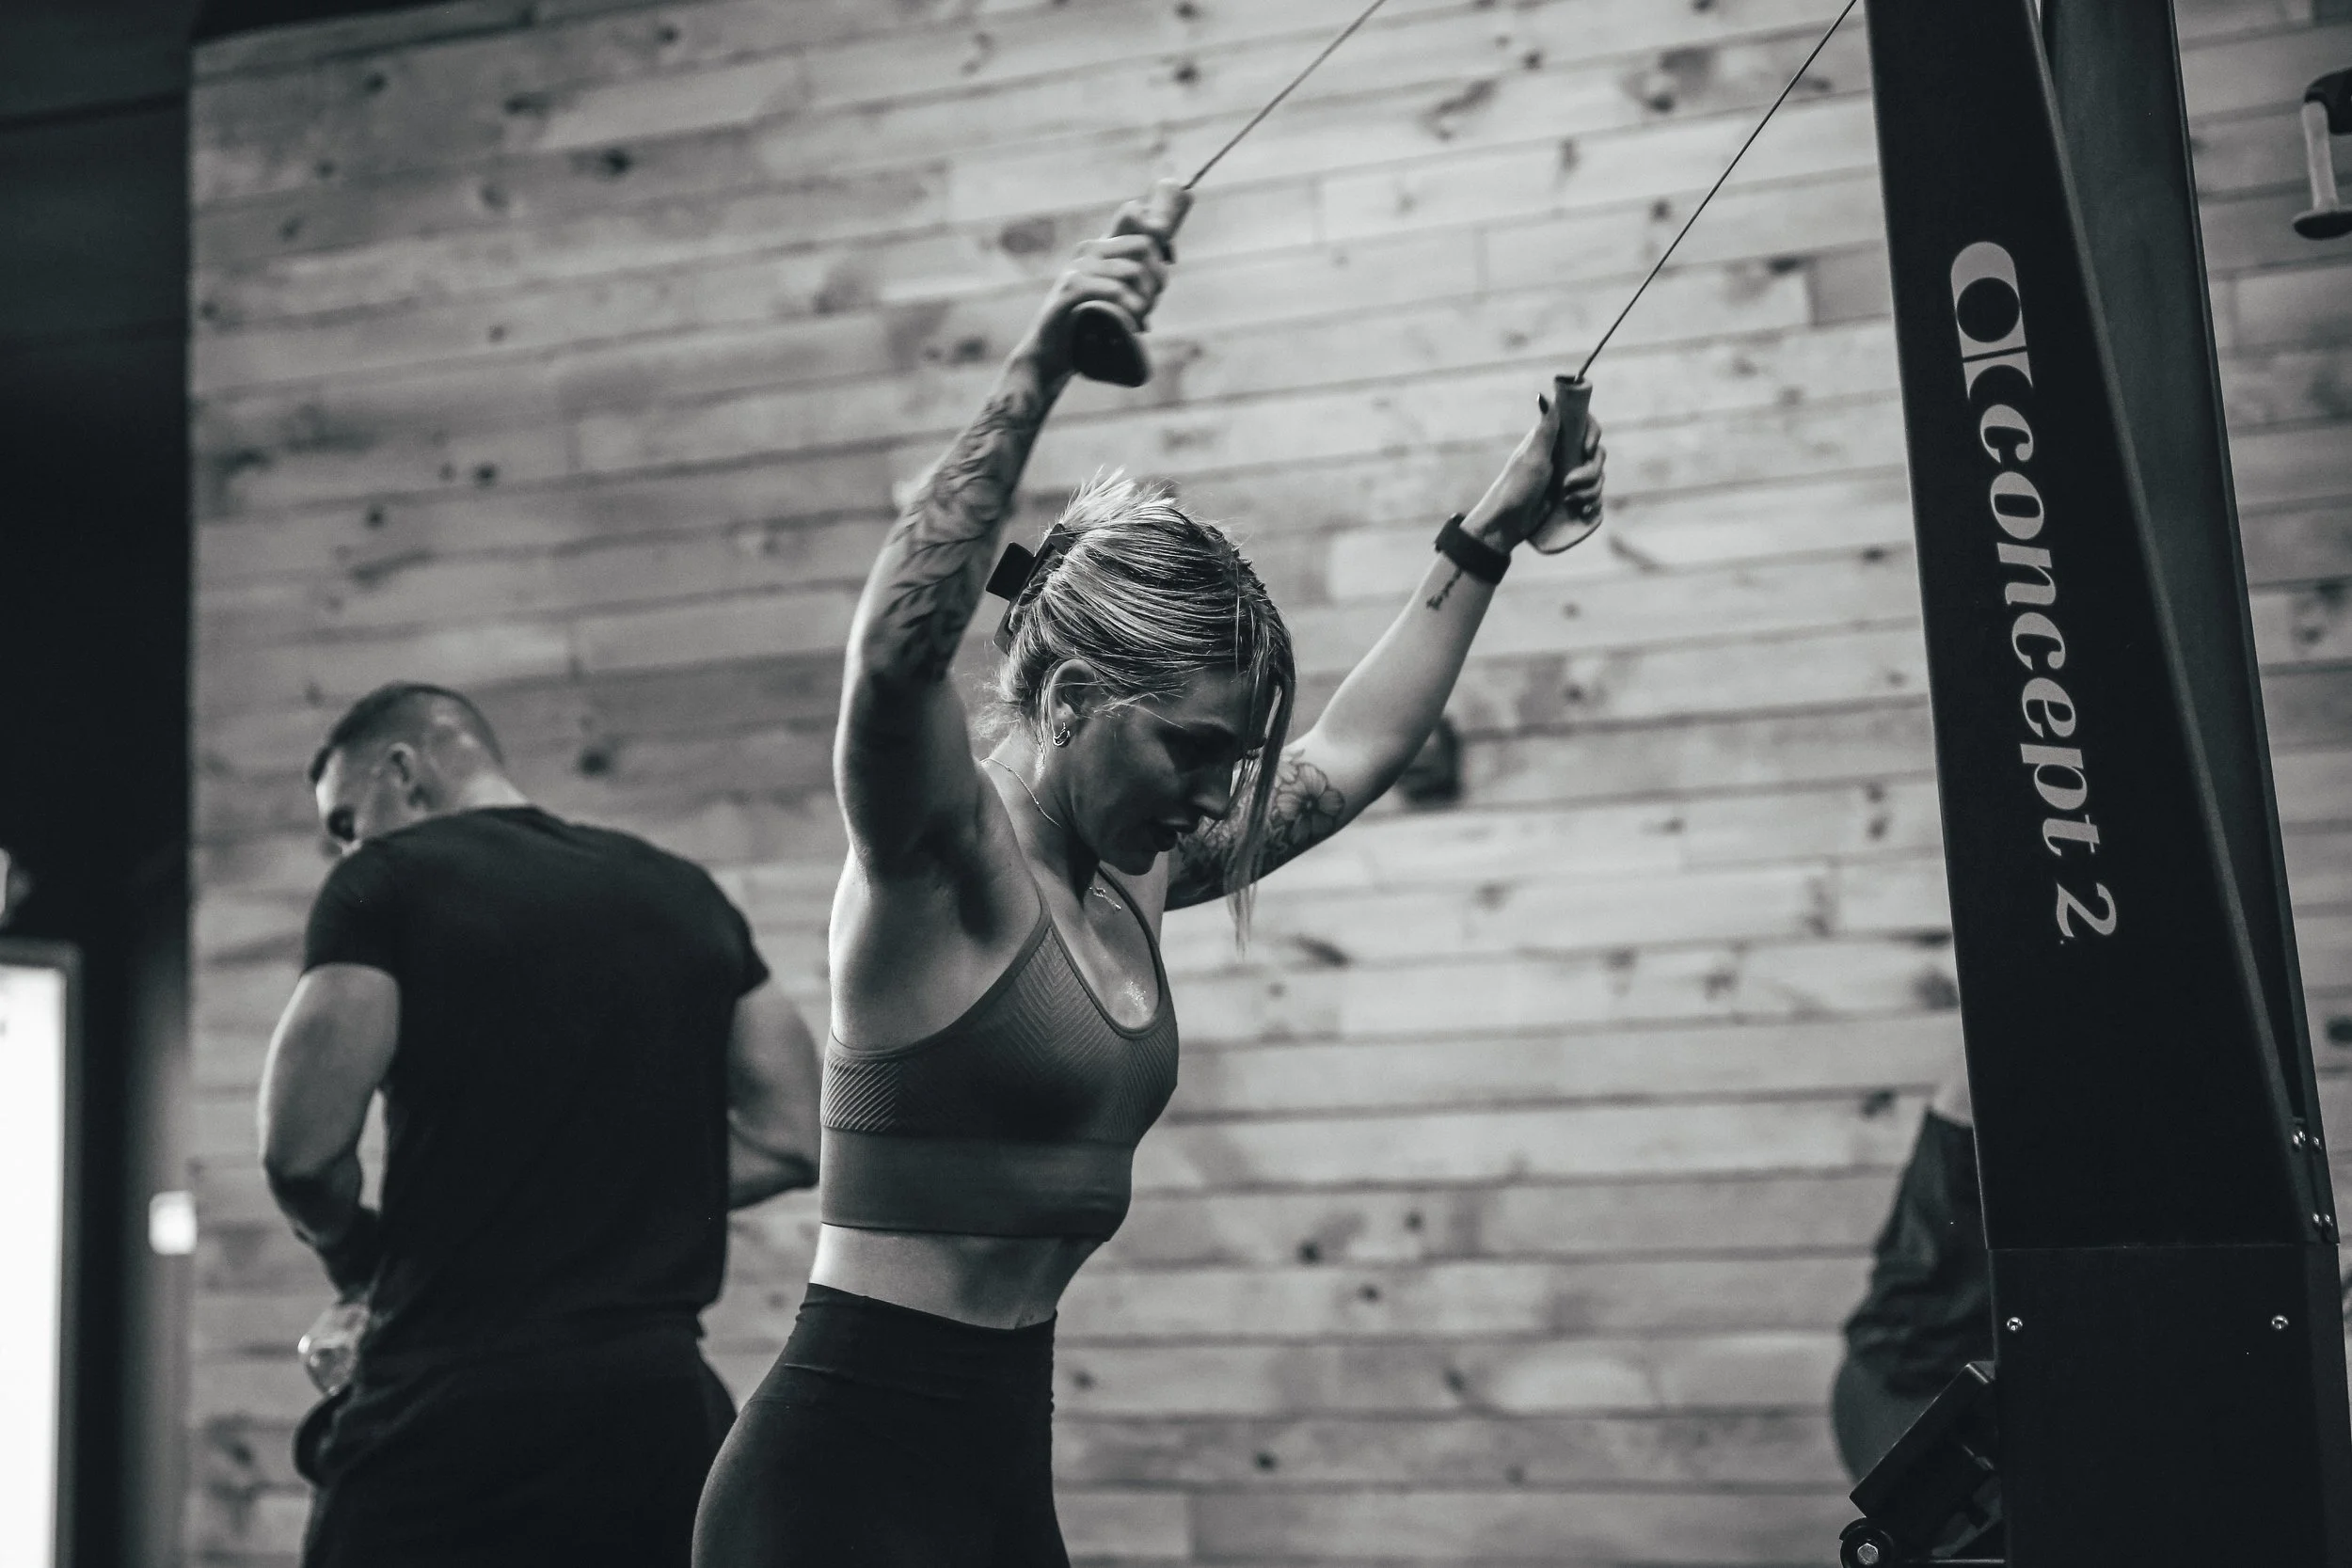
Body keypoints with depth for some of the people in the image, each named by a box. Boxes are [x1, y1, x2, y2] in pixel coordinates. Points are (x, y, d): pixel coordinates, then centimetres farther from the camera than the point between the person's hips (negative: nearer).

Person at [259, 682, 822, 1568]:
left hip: (456, 1406, -5)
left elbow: (302, 1152, -10)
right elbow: (791, 1137, 13)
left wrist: (358, 1253, 10)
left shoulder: (388, 883, -2)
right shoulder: (686, 895, 14)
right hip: (662, 1404, 5)